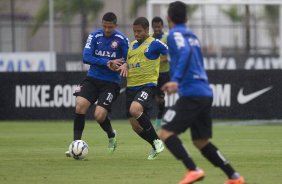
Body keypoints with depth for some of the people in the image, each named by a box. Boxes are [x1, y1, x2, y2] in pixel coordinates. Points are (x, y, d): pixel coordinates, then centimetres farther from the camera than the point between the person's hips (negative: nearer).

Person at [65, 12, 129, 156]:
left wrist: (125, 65, -27)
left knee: (99, 115, -15)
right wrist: (107, 63, -21)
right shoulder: (95, 36, -1)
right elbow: (86, 57, -11)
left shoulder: (121, 39, -5)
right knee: (80, 105, -22)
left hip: (111, 83, -2)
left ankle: (111, 136, 19)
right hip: (92, 79, 2)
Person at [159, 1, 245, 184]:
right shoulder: (192, 35, 20)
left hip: (191, 94, -8)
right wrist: (177, 83, 41)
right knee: (201, 141, 16)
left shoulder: (175, 34, -3)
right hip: (206, 93, 8)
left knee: (166, 133, -8)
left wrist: (176, 80, -32)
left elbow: (185, 53, -23)